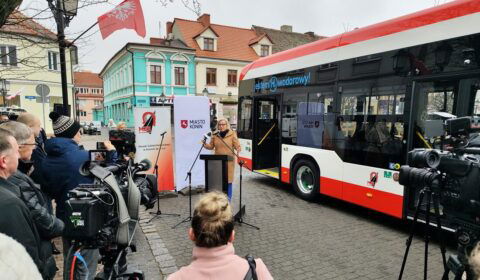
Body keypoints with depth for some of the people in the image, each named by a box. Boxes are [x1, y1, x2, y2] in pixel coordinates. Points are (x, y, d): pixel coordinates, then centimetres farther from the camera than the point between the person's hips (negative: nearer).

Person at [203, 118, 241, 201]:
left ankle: (228, 198, 14)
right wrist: (205, 144, -8)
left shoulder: (232, 134, -2)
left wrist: (238, 149, -26)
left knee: (228, 180, 1)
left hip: (229, 161, -3)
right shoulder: (215, 135, 7)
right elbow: (211, 146, 11)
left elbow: (237, 146, -5)